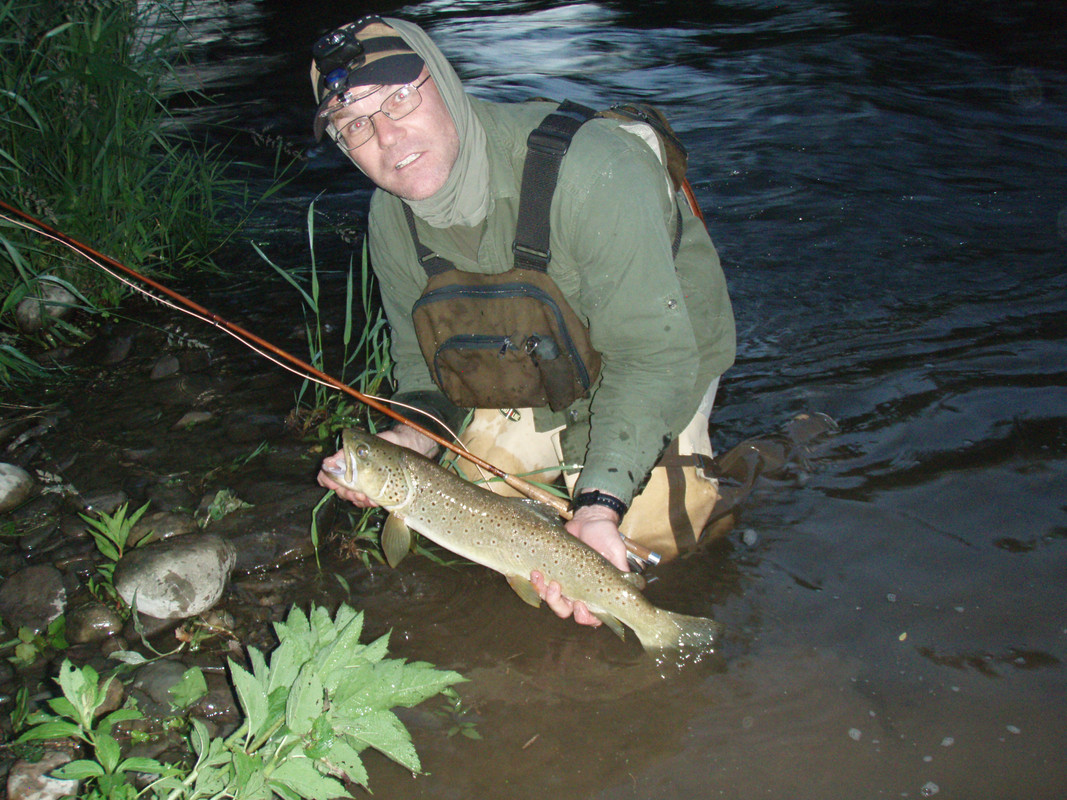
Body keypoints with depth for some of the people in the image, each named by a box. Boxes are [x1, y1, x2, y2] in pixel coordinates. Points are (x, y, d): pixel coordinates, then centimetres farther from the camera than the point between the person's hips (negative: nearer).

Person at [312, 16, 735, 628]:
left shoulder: (587, 167, -38)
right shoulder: (392, 221, -16)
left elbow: (651, 354, -37)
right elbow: (423, 362, -4)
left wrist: (601, 504, -47)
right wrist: (414, 437, -27)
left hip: (665, 342, -5)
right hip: (529, 368, 5)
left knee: (642, 532, -13)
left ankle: (692, 466, 18)